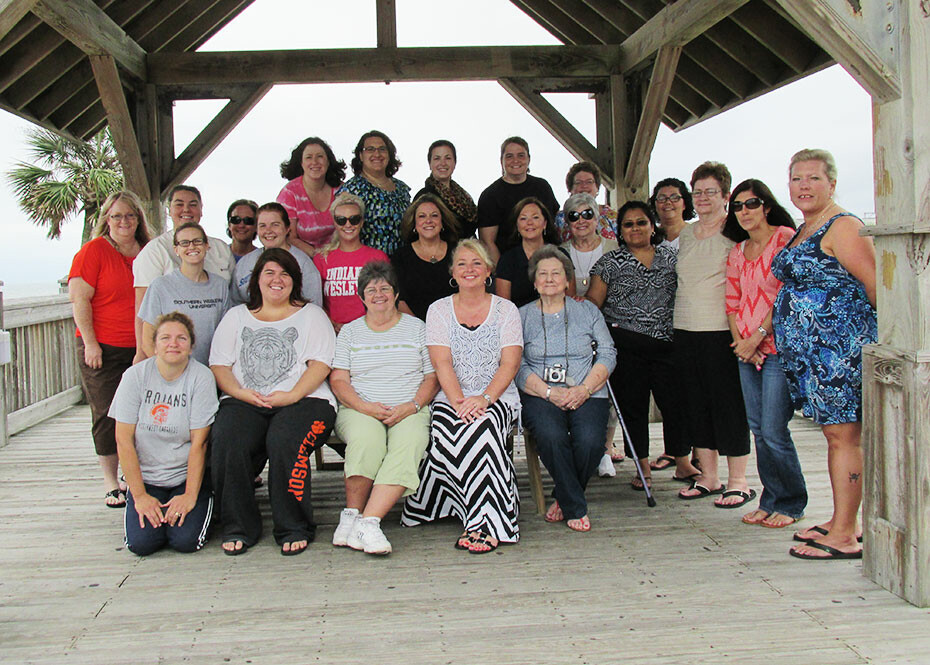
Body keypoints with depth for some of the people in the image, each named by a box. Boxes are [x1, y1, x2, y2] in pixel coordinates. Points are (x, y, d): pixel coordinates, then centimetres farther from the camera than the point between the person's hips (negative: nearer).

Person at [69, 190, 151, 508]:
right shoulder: (94, 250, -4)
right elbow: (79, 299, -8)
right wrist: (90, 343, -12)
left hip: (141, 348, 4)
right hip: (103, 349, -4)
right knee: (108, 415, 1)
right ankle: (111, 484, 12)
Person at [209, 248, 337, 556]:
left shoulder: (311, 314, 17)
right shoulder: (237, 316, 24)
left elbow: (321, 363, 2)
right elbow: (218, 365, 13)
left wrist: (292, 395, -14)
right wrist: (242, 393, -7)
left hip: (302, 400, -2)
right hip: (244, 402, 2)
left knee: (285, 441, -34)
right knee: (227, 441, -29)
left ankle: (294, 529, -18)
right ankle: (238, 527, -13)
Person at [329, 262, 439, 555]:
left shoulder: (417, 328, 16)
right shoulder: (350, 331, 17)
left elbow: (432, 378, 10)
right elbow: (338, 380, 7)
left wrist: (411, 406, -9)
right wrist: (364, 406, -11)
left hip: (410, 412, 0)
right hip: (359, 410, 0)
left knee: (409, 442, -34)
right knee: (367, 438, -35)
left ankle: (369, 521, -39)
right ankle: (352, 515, -24)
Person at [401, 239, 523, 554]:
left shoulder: (506, 310, 9)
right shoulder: (439, 310, 10)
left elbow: (510, 363, -2)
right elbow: (442, 363, -2)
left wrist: (485, 398, -19)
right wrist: (459, 401, -18)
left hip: (497, 398, -1)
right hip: (451, 398, 1)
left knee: (480, 428, -34)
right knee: (446, 431, -32)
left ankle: (483, 523, -28)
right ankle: (486, 520, -19)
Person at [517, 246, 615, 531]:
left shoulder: (587, 311, 15)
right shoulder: (523, 316, 12)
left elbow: (608, 354, 7)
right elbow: (517, 366, 2)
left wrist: (584, 389, -10)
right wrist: (550, 392, -13)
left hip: (586, 393, 1)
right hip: (540, 395, -1)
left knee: (590, 439, -29)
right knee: (551, 436, -33)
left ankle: (563, 498, 0)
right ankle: (576, 508, -12)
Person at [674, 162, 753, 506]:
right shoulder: (685, 233, 15)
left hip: (721, 331, -7)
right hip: (685, 330, 7)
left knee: (729, 403, -2)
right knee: (695, 403, 10)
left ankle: (738, 482, 8)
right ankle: (708, 477, 20)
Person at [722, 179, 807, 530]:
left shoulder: (786, 238, -5)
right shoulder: (737, 252, 15)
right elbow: (732, 302, 13)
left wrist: (758, 336, -12)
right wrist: (740, 342, -1)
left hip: (778, 346, -7)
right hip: (746, 350, 7)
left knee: (773, 431, -7)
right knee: (757, 429, 9)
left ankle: (791, 504, 11)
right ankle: (771, 500, 21)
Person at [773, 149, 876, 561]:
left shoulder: (842, 227, -11)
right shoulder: (802, 232, 18)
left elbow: (876, 286, -12)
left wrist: (878, 335, -4)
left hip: (839, 344, -9)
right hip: (808, 350, 9)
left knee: (843, 436, -6)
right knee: (835, 434, 14)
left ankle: (844, 537, 0)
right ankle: (843, 522, 24)